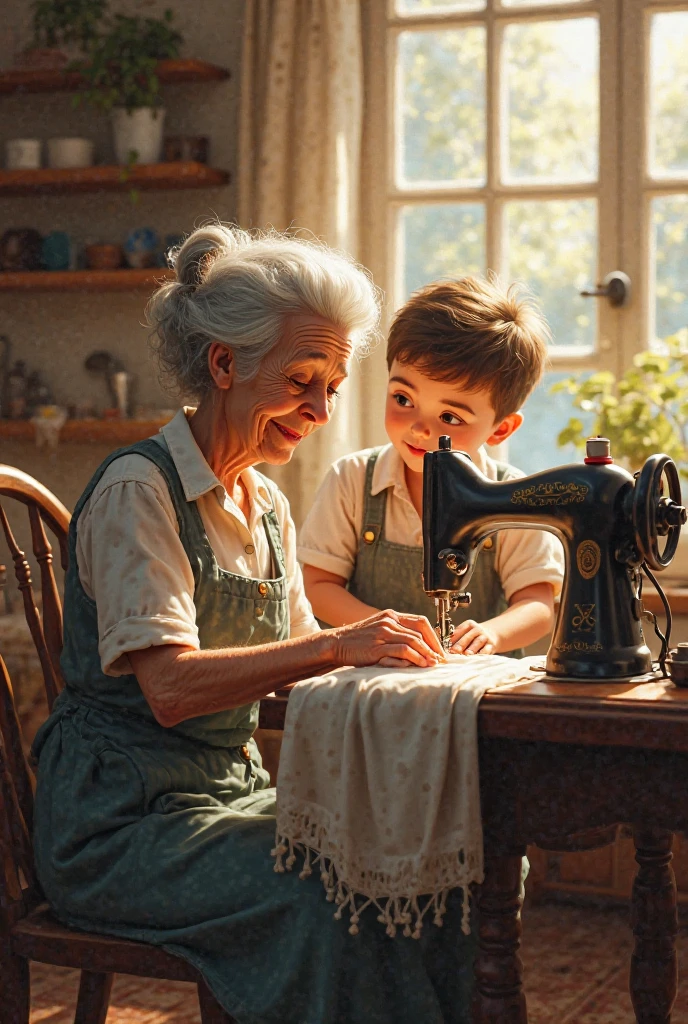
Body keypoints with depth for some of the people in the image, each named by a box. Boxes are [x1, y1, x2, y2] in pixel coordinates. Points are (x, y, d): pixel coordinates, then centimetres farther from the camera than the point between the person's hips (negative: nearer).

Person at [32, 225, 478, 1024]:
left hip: (231, 794, 8)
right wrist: (334, 646, -30)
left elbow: (296, 666, 15)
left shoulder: (266, 509, 13)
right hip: (121, 823, -7)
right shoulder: (138, 490, -13)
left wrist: (385, 650, -4)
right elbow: (169, 687, -24)